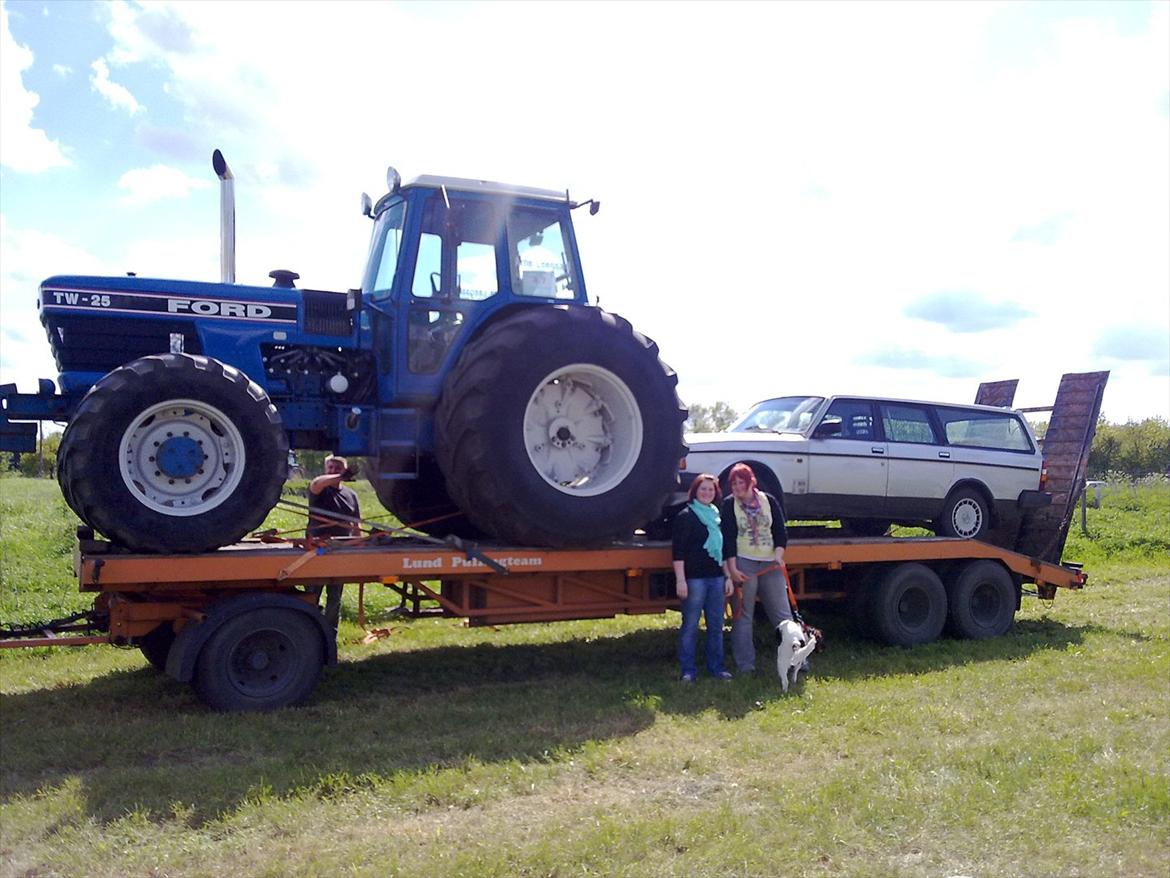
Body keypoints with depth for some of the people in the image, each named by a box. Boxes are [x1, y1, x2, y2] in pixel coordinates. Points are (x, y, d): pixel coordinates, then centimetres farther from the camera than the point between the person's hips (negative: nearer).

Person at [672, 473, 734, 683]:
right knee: (690, 625, -1)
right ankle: (688, 670, 6)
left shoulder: (717, 516, 16)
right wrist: (680, 580, -15)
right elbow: (678, 550, -9)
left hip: (716, 578, 6)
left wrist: (729, 577, 17)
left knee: (716, 625, 10)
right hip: (694, 577, -6)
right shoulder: (686, 516, -4)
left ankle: (716, 667, 20)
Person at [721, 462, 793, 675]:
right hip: (743, 564, -2)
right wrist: (732, 568, -11)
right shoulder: (729, 505, 0)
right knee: (743, 615, 0)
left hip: (770, 564, 2)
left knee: (782, 613, 5)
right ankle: (745, 664, 6)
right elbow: (728, 538, -4)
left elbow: (781, 530, 7)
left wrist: (778, 554, -9)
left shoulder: (769, 501, 7)